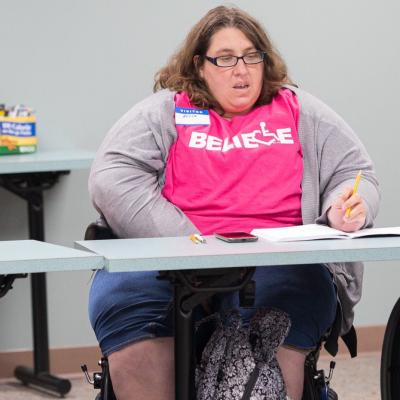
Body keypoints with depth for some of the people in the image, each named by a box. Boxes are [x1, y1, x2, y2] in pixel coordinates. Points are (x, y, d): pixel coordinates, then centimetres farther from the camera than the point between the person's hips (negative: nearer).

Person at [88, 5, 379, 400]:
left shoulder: (301, 112, 21)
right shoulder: (165, 112, 15)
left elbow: (355, 173, 21)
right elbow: (113, 178, 1)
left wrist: (345, 210, -6)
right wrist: (190, 248, -10)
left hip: (278, 265, 0)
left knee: (286, 292, -37)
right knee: (122, 293, -33)